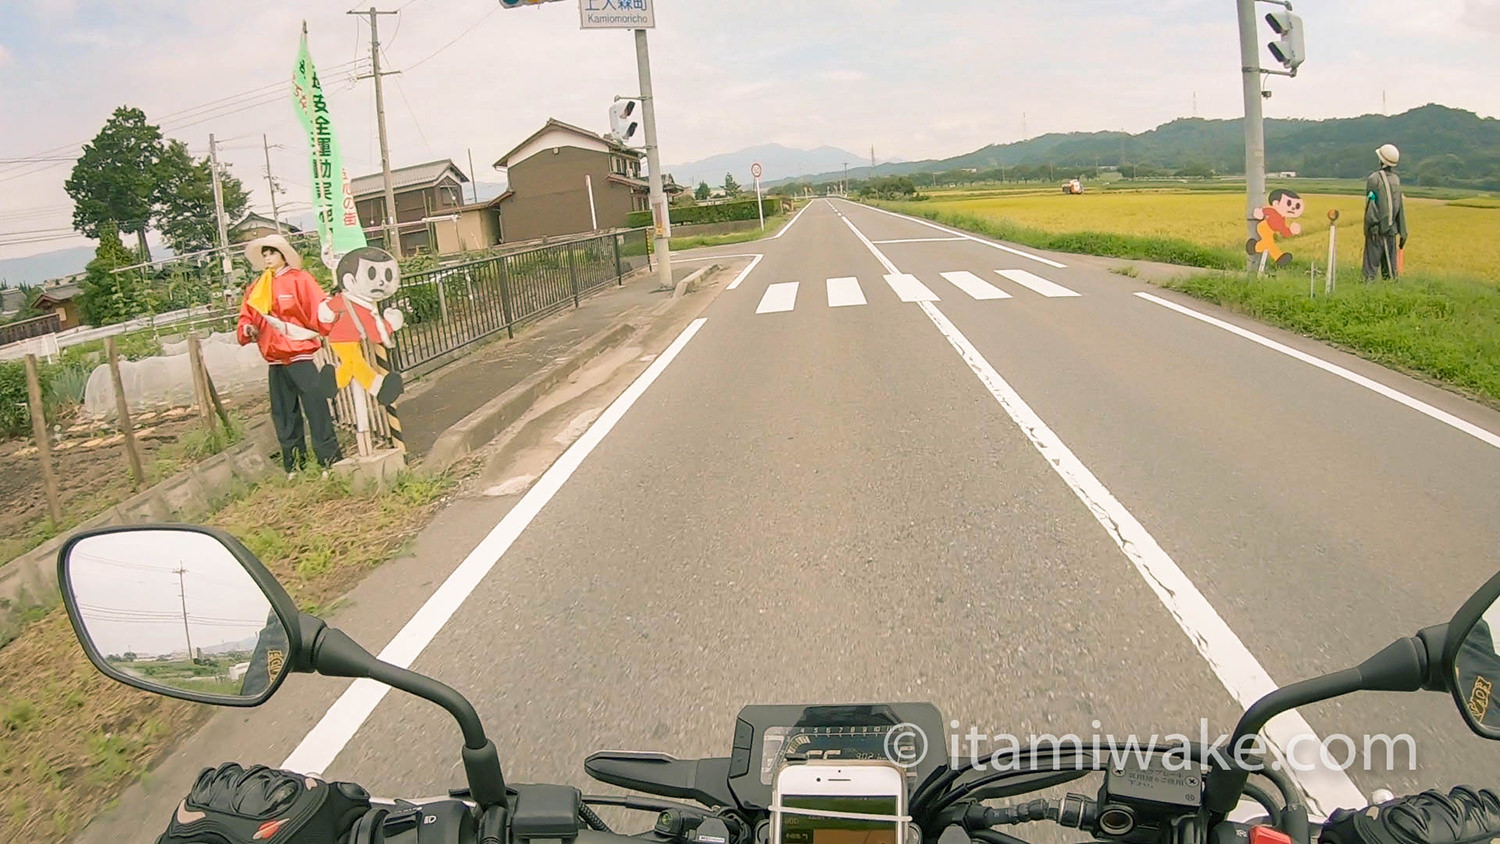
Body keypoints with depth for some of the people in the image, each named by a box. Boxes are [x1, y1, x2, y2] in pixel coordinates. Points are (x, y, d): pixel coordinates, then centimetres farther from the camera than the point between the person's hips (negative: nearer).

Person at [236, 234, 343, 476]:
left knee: (316, 406, -7)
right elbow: (247, 316, 17)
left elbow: (319, 309, -14)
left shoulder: (299, 279, -4)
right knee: (283, 412, 12)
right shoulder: (255, 289, 12)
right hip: (275, 358, 6)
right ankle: (293, 463, 22)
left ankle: (330, 459, 0)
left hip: (300, 354, -6)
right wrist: (247, 329, -4)